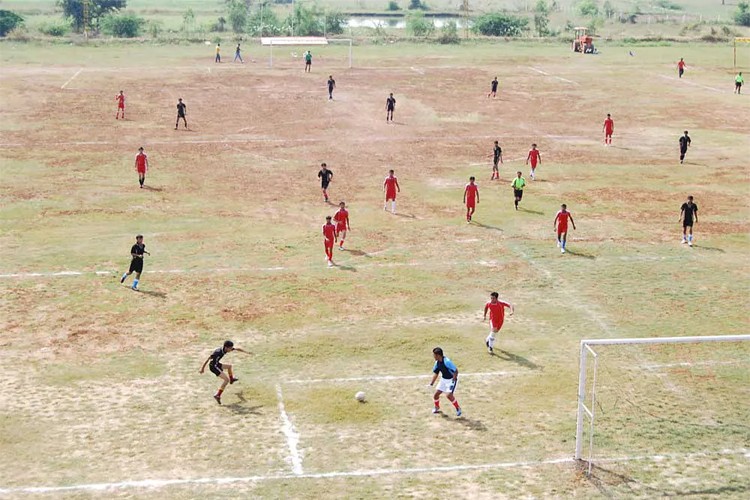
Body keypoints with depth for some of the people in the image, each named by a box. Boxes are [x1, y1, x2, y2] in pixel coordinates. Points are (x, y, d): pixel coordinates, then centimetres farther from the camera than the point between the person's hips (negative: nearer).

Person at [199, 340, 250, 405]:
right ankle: (217, 395, -19)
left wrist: (245, 352, 16)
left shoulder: (226, 349, -8)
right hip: (213, 366, -9)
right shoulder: (218, 352, -32)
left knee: (229, 366, 30)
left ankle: (231, 379, 59)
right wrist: (202, 368, -25)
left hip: (217, 364, 9)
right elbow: (208, 359, -28)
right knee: (226, 379, -17)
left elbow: (237, 349, 8)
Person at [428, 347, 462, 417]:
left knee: (449, 395, -22)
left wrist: (453, 381, -25)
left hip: (451, 379, -8)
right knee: (436, 394, 5)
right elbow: (435, 373, 10)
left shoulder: (447, 361, -29)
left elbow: (456, 371, -26)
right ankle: (437, 407, 35)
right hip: (443, 379, 8)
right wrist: (432, 383, 3)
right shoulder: (437, 362, -3)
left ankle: (458, 408, 1)